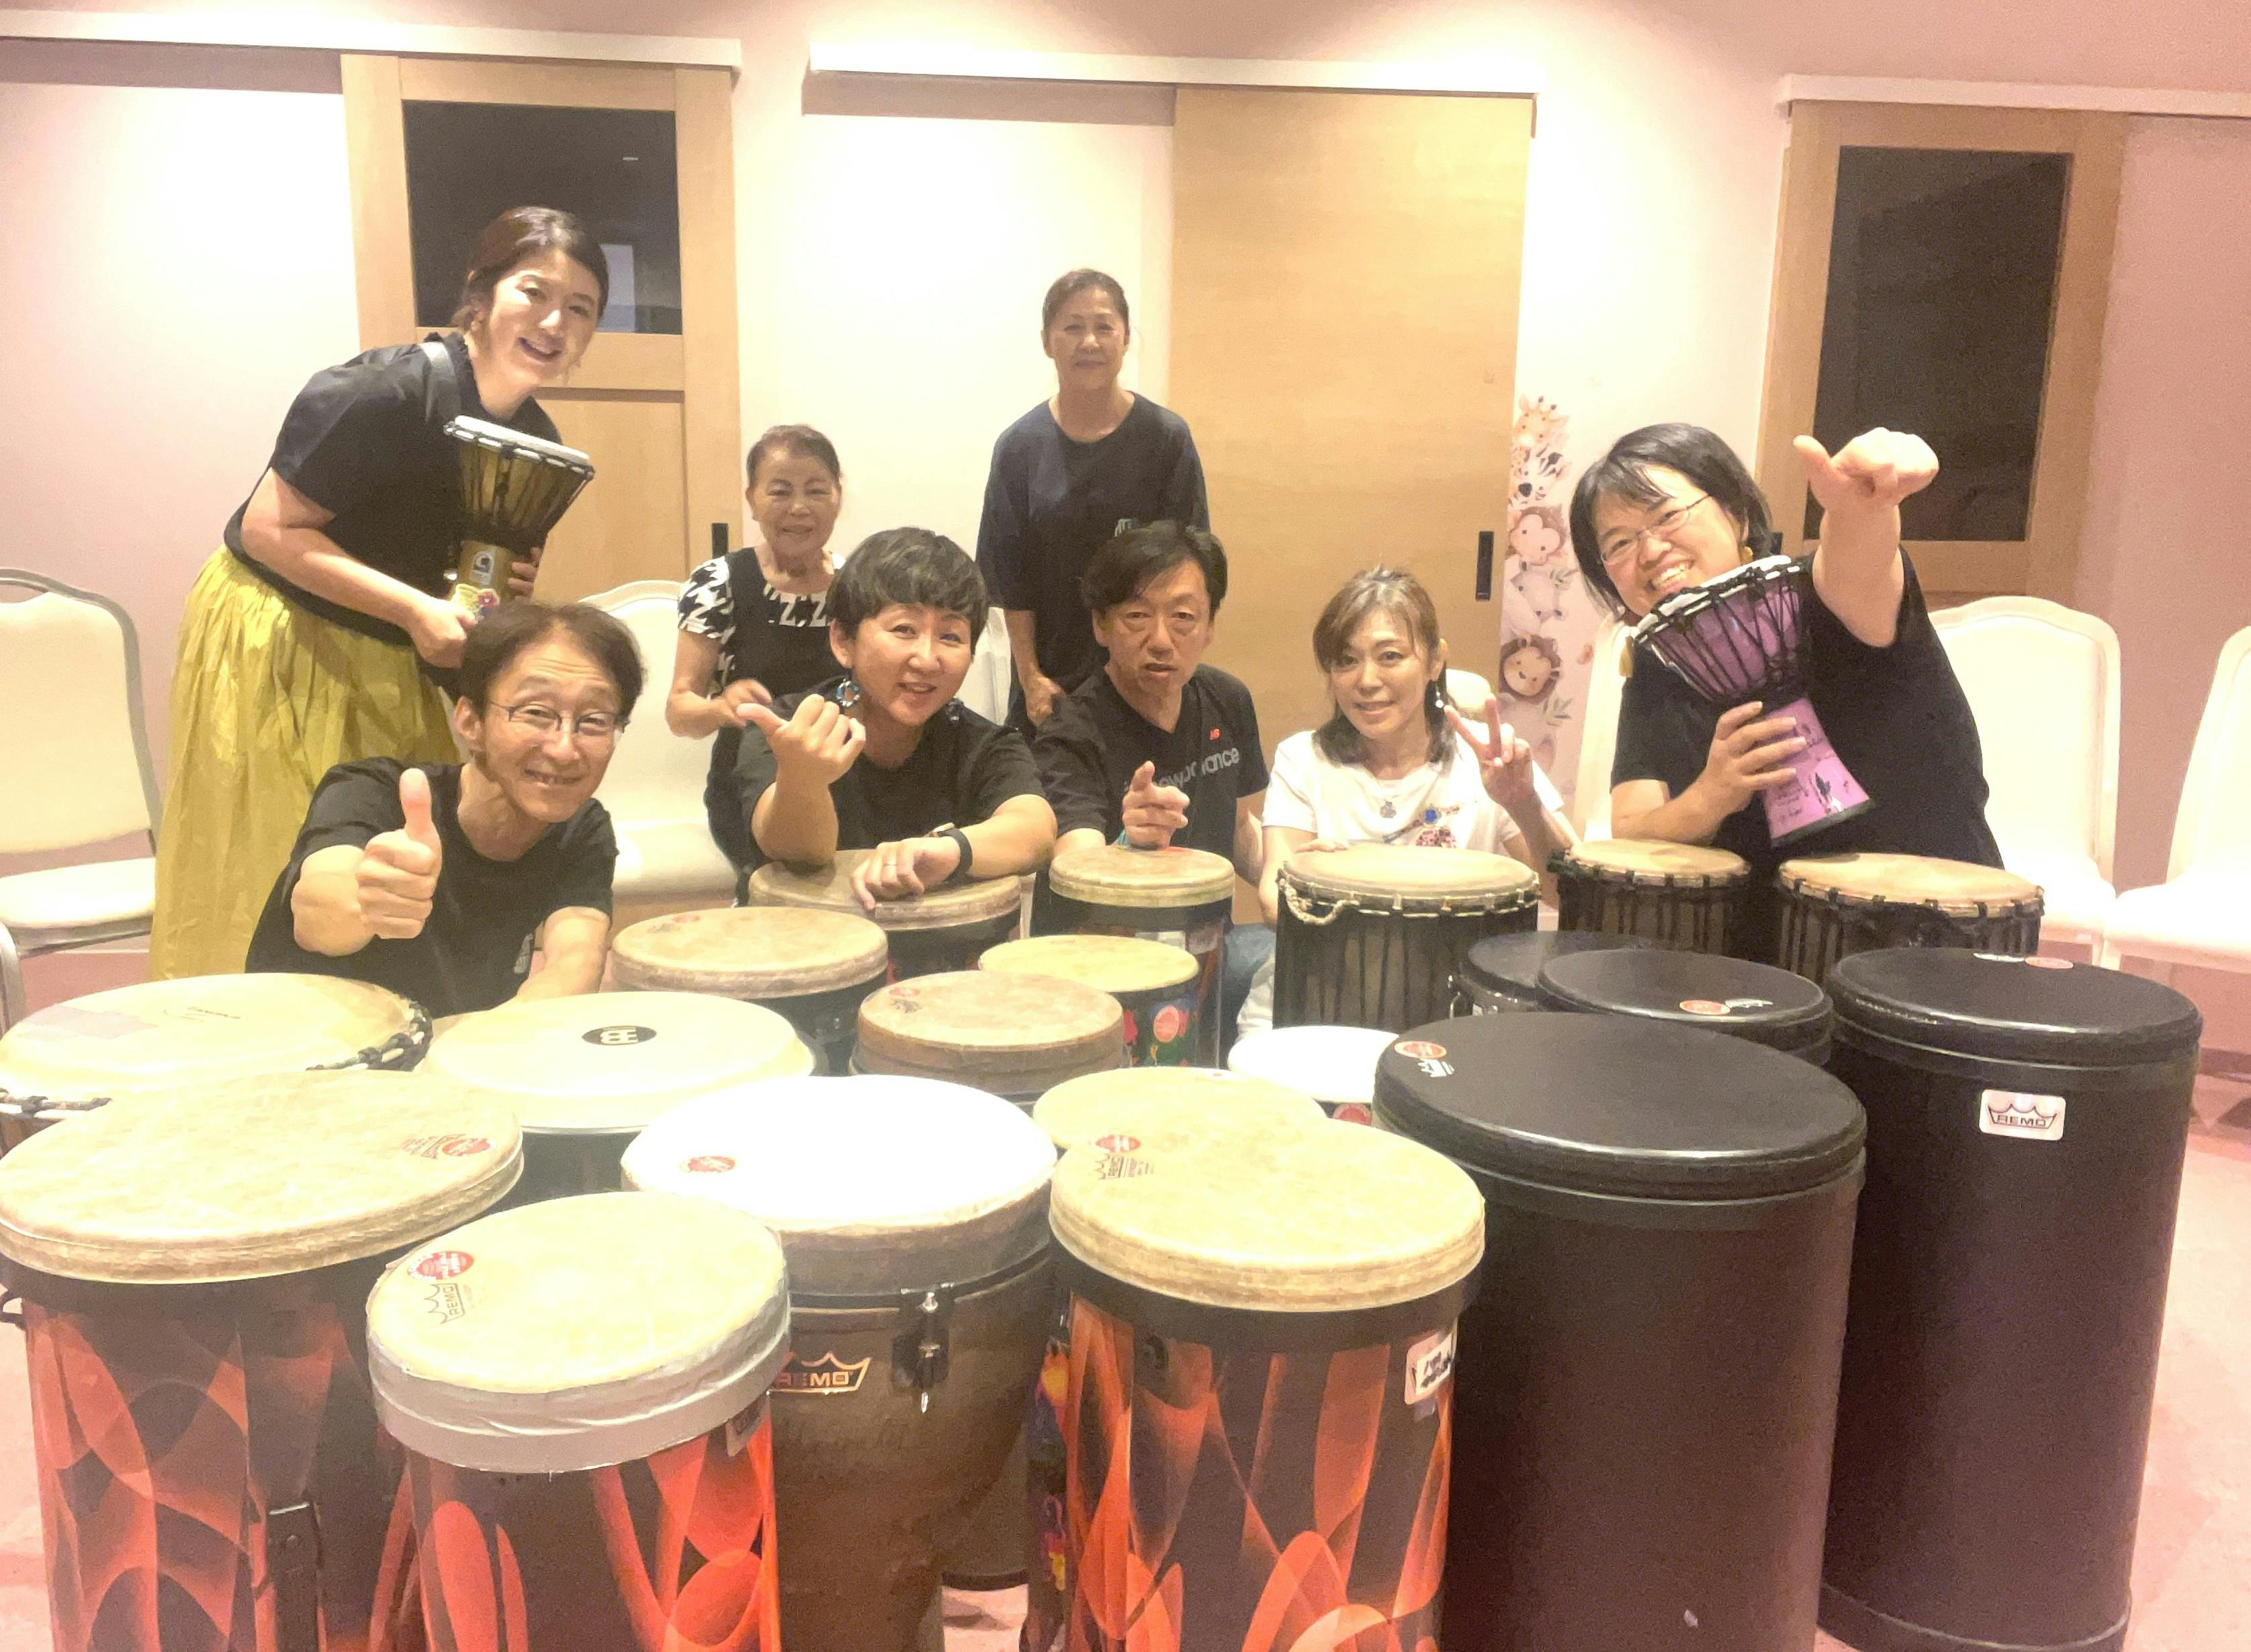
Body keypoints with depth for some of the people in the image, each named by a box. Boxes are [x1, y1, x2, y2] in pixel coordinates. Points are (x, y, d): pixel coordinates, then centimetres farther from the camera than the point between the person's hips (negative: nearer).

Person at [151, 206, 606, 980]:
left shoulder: (539, 443, 1)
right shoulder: (387, 391, -22)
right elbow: (269, 530, -20)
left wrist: (503, 595, -8)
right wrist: (415, 609, -26)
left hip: (388, 668, 7)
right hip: (274, 646, -7)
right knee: (271, 895, -1)